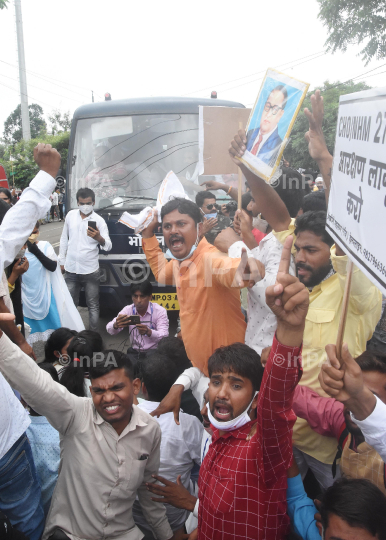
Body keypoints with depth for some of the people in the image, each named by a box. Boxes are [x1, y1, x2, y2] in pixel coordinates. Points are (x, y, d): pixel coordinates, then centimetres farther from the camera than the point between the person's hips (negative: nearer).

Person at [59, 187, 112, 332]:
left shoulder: (99, 220, -6)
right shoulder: (70, 215, 4)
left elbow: (108, 246, -13)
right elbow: (64, 239, 15)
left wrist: (99, 238, -35)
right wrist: (61, 260, 14)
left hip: (90, 271, -3)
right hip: (70, 270, 3)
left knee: (93, 306, 5)